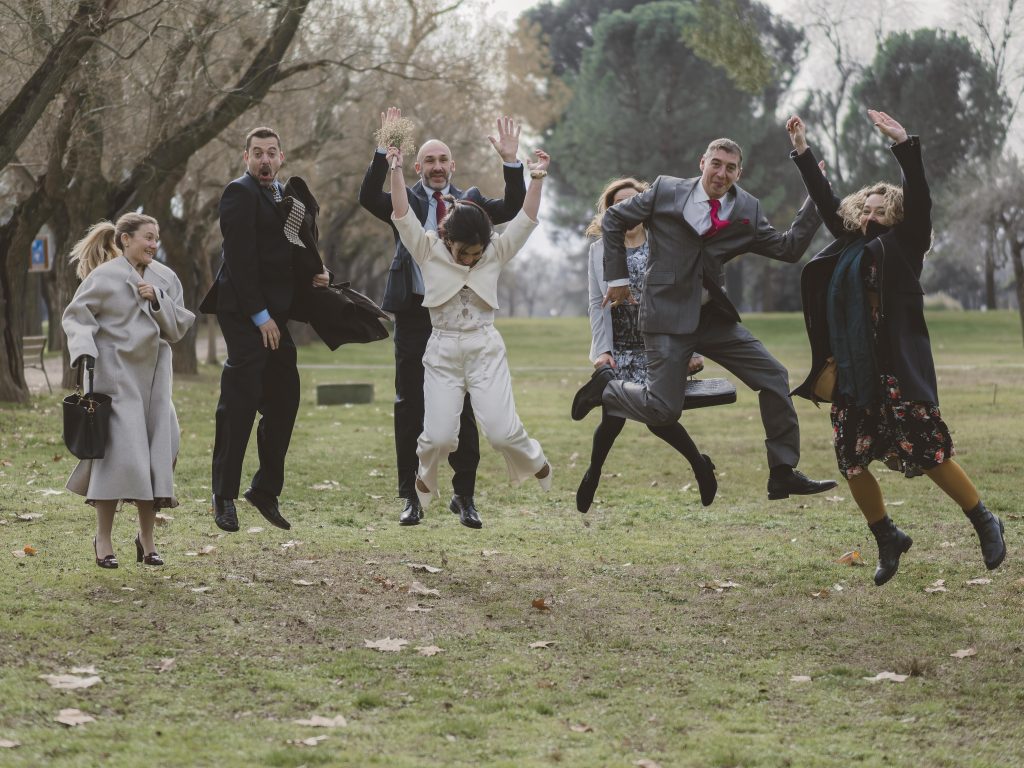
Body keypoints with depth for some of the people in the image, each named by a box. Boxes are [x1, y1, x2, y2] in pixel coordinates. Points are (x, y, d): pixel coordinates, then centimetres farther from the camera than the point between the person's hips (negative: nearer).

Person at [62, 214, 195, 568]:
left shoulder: (165, 278, 7)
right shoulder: (104, 277, -7)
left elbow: (178, 327, 7)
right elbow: (76, 315, -4)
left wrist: (158, 301, -10)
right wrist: (83, 347, -21)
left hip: (154, 375, 5)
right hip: (116, 374, -5)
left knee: (157, 453, 5)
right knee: (119, 449, -11)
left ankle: (147, 539, 17)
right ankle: (103, 538, 1)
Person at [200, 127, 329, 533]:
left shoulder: (285, 198, 18)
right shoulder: (240, 193, -8)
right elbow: (240, 259, -14)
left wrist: (315, 271, 1)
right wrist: (260, 316, -17)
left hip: (273, 315, 8)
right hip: (244, 314, -8)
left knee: (284, 399, 7)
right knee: (239, 403, -7)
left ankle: (266, 488, 15)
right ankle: (224, 496, -2)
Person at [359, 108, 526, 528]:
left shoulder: (470, 201, 10)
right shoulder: (406, 202, 6)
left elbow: (513, 209, -3)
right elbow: (368, 197, -12)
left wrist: (511, 161, -15)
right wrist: (384, 151, -23)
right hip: (414, 313, -1)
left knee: (462, 407, 3)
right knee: (410, 407, 2)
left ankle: (464, 496, 10)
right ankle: (410, 497, 8)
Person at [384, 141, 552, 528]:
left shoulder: (495, 252, 2)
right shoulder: (428, 250, -1)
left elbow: (526, 219, -4)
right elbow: (402, 215, -10)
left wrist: (537, 179, -16)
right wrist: (396, 170, -20)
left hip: (486, 349, 0)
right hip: (442, 352, 0)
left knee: (502, 431, -10)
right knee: (439, 436, -8)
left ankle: (537, 465, 22)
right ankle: (425, 478, 25)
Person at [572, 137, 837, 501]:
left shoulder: (746, 211, 4)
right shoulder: (665, 192, -5)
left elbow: (788, 248, 1)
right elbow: (613, 219, 5)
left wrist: (817, 201, -7)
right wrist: (617, 277, 3)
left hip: (713, 316, 5)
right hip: (667, 316, -5)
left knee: (774, 378, -2)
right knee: (663, 410, -12)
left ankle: (783, 473, 6)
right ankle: (605, 386, 19)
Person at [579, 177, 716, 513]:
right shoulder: (600, 250, 7)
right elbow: (597, 305, 3)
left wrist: (693, 350, -9)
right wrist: (602, 349, -8)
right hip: (618, 349, 2)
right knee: (613, 417, -8)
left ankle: (700, 465, 19)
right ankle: (593, 474, 20)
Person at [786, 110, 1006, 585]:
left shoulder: (903, 244, 1)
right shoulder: (850, 244, 17)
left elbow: (918, 199, -12)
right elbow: (825, 201, 26)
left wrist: (904, 144, -20)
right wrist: (802, 152, 28)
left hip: (897, 371, -7)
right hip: (851, 375, 7)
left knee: (927, 455, -8)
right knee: (851, 462, 3)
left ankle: (985, 523, 9)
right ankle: (887, 540, 21)